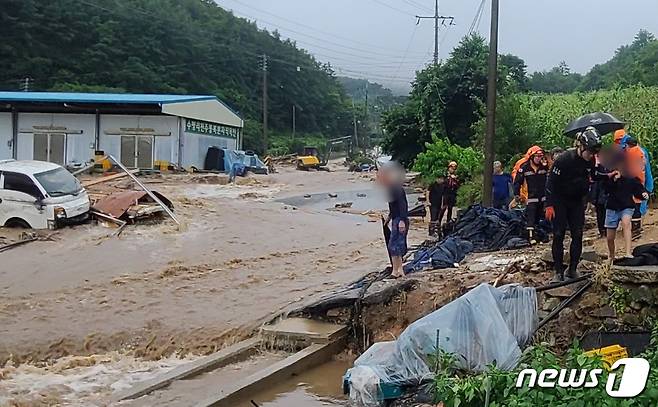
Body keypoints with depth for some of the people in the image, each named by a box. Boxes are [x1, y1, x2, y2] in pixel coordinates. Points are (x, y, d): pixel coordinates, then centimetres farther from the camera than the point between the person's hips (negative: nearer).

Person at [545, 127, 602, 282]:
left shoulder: (590, 161, -7)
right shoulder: (564, 159, -23)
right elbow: (551, 181, -18)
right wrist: (549, 205, -20)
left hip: (577, 201, 5)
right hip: (560, 201, -4)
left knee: (577, 235, -1)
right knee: (558, 235, -6)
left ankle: (573, 270, 8)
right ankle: (559, 272, -2)